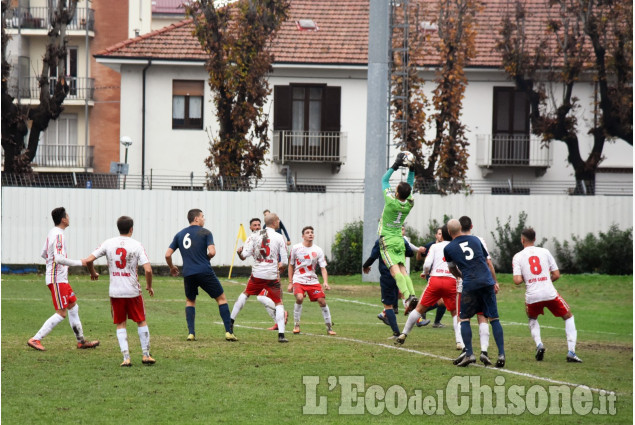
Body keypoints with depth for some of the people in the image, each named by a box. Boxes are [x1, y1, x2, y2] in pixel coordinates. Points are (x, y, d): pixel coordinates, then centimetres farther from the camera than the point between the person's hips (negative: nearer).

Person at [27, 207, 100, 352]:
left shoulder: (51, 233, 12)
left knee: (73, 307, 17)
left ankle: (81, 341, 25)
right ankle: (35, 339, -10)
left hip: (61, 278, 11)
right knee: (61, 314, -10)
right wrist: (79, 263, -20)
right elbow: (58, 258, -28)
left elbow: (44, 254, 22)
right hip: (57, 279, -11)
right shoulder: (58, 235, -18)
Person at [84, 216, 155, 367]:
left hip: (115, 292, 2)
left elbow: (89, 260, -4)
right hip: (133, 291, -1)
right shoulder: (136, 245, -7)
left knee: (120, 324, 9)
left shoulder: (108, 244, -1)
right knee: (141, 321, 15)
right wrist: (149, 286, 4)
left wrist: (93, 273, 17)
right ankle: (146, 355, 17)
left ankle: (126, 358, 0)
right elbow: (148, 269, -14)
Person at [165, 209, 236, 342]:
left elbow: (168, 255, 10)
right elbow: (212, 252, -12)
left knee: (190, 301, 24)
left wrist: (172, 267, 28)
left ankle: (191, 333, 10)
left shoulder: (179, 235, 12)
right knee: (221, 298, 8)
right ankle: (229, 332, 1)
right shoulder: (205, 232, -1)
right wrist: (206, 258, 10)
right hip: (205, 272, -4)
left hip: (188, 274, 4)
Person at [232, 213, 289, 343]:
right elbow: (284, 262, -4)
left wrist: (239, 252, 19)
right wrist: (280, 266, 18)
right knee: (279, 303, 7)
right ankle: (281, 334, -5)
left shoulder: (254, 236, 2)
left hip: (257, 274, 3)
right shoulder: (279, 237, -3)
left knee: (245, 294, 27)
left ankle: (231, 321, 24)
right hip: (272, 276, -3)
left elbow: (244, 256, -4)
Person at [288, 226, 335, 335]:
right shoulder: (296, 248, -2)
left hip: (313, 281, 2)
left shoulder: (318, 250, 0)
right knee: (299, 298, -27)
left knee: (322, 301, -6)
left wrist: (325, 282, -17)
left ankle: (329, 327, 7)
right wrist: (290, 283, 4)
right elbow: (291, 266, 7)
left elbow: (323, 268, -2)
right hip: (298, 280, -2)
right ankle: (296, 325, -11)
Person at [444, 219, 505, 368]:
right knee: (493, 318, 7)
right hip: (487, 282, 3)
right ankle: (501, 354, 1)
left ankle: (469, 354, 0)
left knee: (464, 318, 9)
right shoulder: (475, 240, 13)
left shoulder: (448, 248, 5)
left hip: (470, 284, -3)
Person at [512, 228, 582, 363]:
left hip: (532, 296, 1)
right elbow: (556, 275, 5)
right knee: (568, 317, 19)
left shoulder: (518, 257, 3)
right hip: (550, 293, -1)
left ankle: (539, 345, 7)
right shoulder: (544, 252, 6)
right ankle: (571, 352, 5)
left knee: (532, 319, 32)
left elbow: (517, 280, -7)